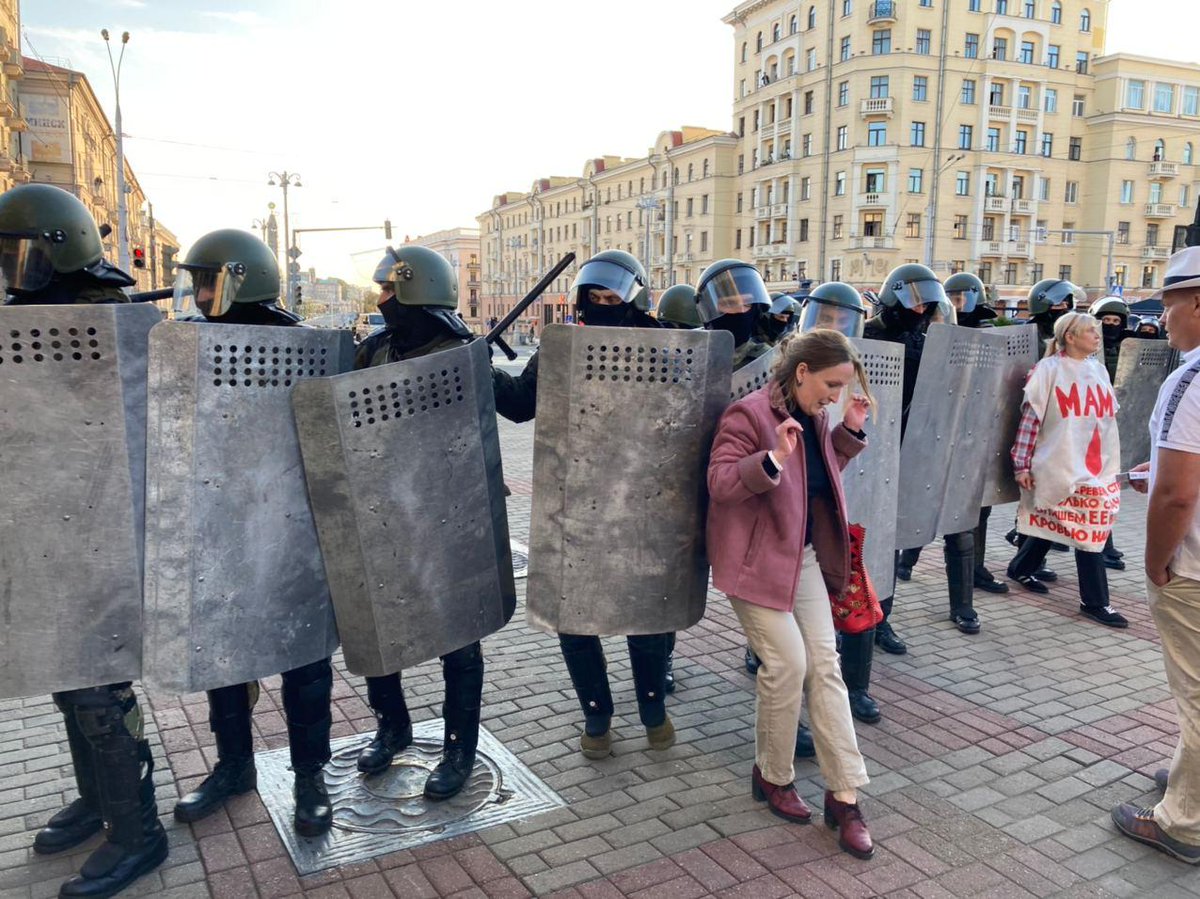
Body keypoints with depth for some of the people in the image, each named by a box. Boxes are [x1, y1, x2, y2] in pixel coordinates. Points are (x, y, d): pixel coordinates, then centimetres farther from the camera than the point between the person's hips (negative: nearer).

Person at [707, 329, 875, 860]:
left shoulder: (814, 418, 8)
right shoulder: (749, 414, -17)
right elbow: (719, 482, -21)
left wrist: (850, 432, 6)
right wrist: (772, 459, -35)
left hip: (805, 557, 8)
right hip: (756, 560, -8)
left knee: (824, 664, 5)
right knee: (788, 663, -7)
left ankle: (844, 796, 12)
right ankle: (772, 776, 18)